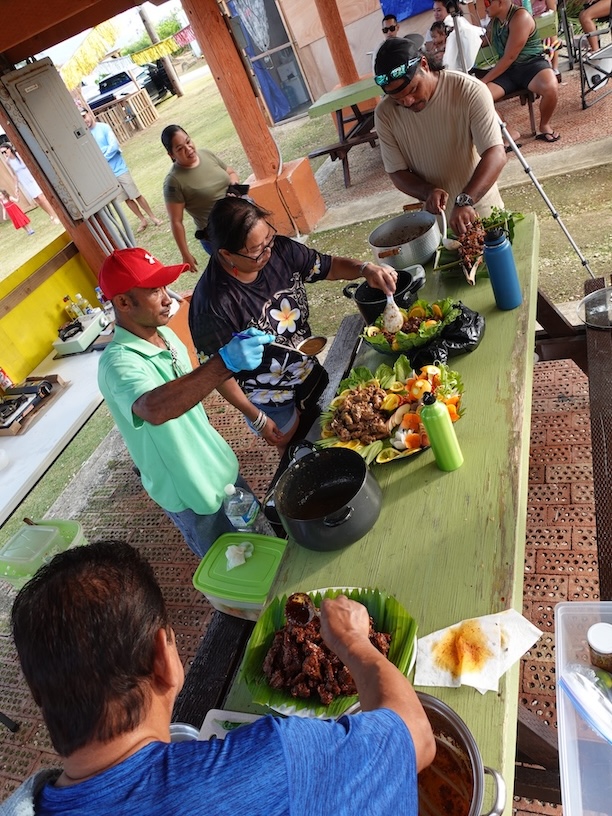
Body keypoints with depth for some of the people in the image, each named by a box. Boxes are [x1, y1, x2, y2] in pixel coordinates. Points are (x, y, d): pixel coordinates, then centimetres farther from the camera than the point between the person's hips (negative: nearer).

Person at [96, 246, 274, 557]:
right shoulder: (118, 362, -30)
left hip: (221, 468, 8)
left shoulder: (164, 333, -3)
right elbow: (155, 409, -53)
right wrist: (224, 363, -63)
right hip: (190, 496, -7)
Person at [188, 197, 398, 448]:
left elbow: (330, 267, -1)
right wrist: (257, 419, -13)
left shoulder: (279, 250, -16)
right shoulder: (212, 303, -32)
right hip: (272, 406, -5)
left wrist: (365, 268, -21)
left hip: (311, 374, 5)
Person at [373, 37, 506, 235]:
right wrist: (428, 192, -25)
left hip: (482, 211, -1)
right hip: (433, 218, 2)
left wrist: (465, 201, -44)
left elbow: (496, 155, -28)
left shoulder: (469, 91, -21)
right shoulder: (385, 114, -11)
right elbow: (397, 172, -5)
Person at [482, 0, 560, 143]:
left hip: (532, 64, -6)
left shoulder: (520, 17, -16)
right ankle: (508, 133, -3)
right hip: (507, 70, 7)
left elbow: (509, 57, -19)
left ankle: (544, 126, -5)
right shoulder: (494, 20, 8)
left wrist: (484, 80, -18)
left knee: (551, 88, -37)